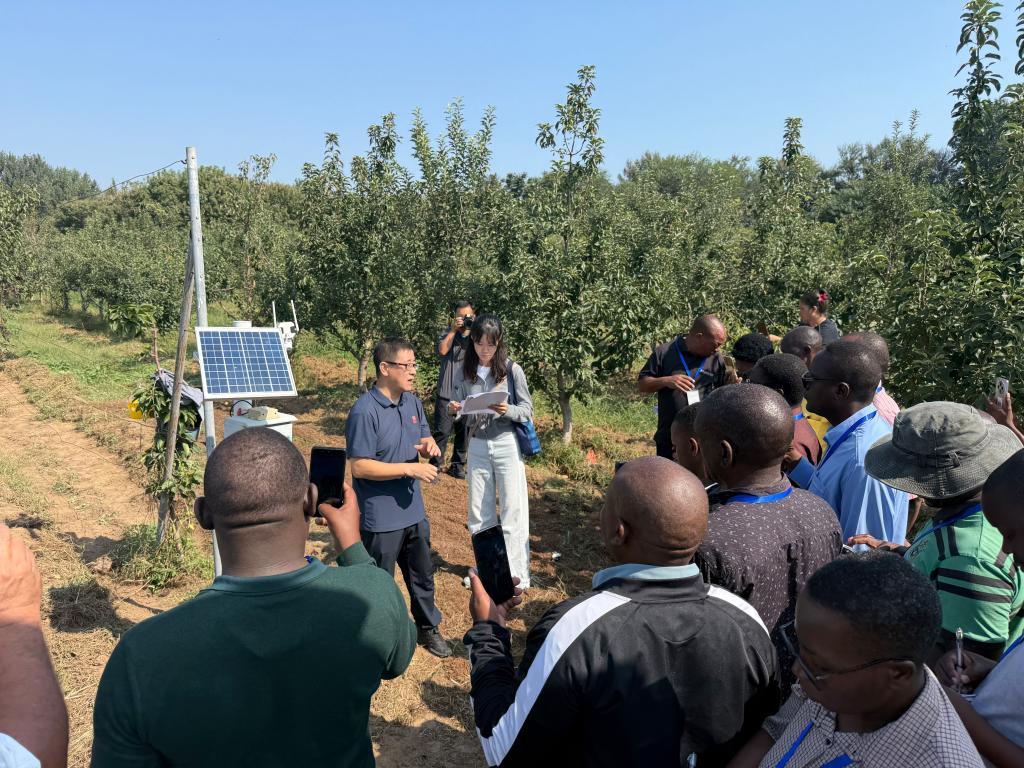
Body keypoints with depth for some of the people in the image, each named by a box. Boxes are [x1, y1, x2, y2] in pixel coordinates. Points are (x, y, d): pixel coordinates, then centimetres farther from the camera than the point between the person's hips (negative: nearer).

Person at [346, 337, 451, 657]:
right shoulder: (364, 411, -21)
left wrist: (429, 445, -10)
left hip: (413, 511, 7)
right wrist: (410, 469, -24)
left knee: (423, 574, 22)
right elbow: (359, 466, -22)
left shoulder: (413, 402, 3)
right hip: (381, 518, -7)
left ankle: (428, 628, 43)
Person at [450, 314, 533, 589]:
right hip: (477, 446, 4)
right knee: (479, 514, 12)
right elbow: (461, 412, 9)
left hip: (507, 445, -3)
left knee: (513, 512, 2)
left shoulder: (512, 370, -8)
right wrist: (456, 410, -13)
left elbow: (527, 411, -5)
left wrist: (507, 410, -25)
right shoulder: (465, 371, 1)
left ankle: (517, 575, 13)